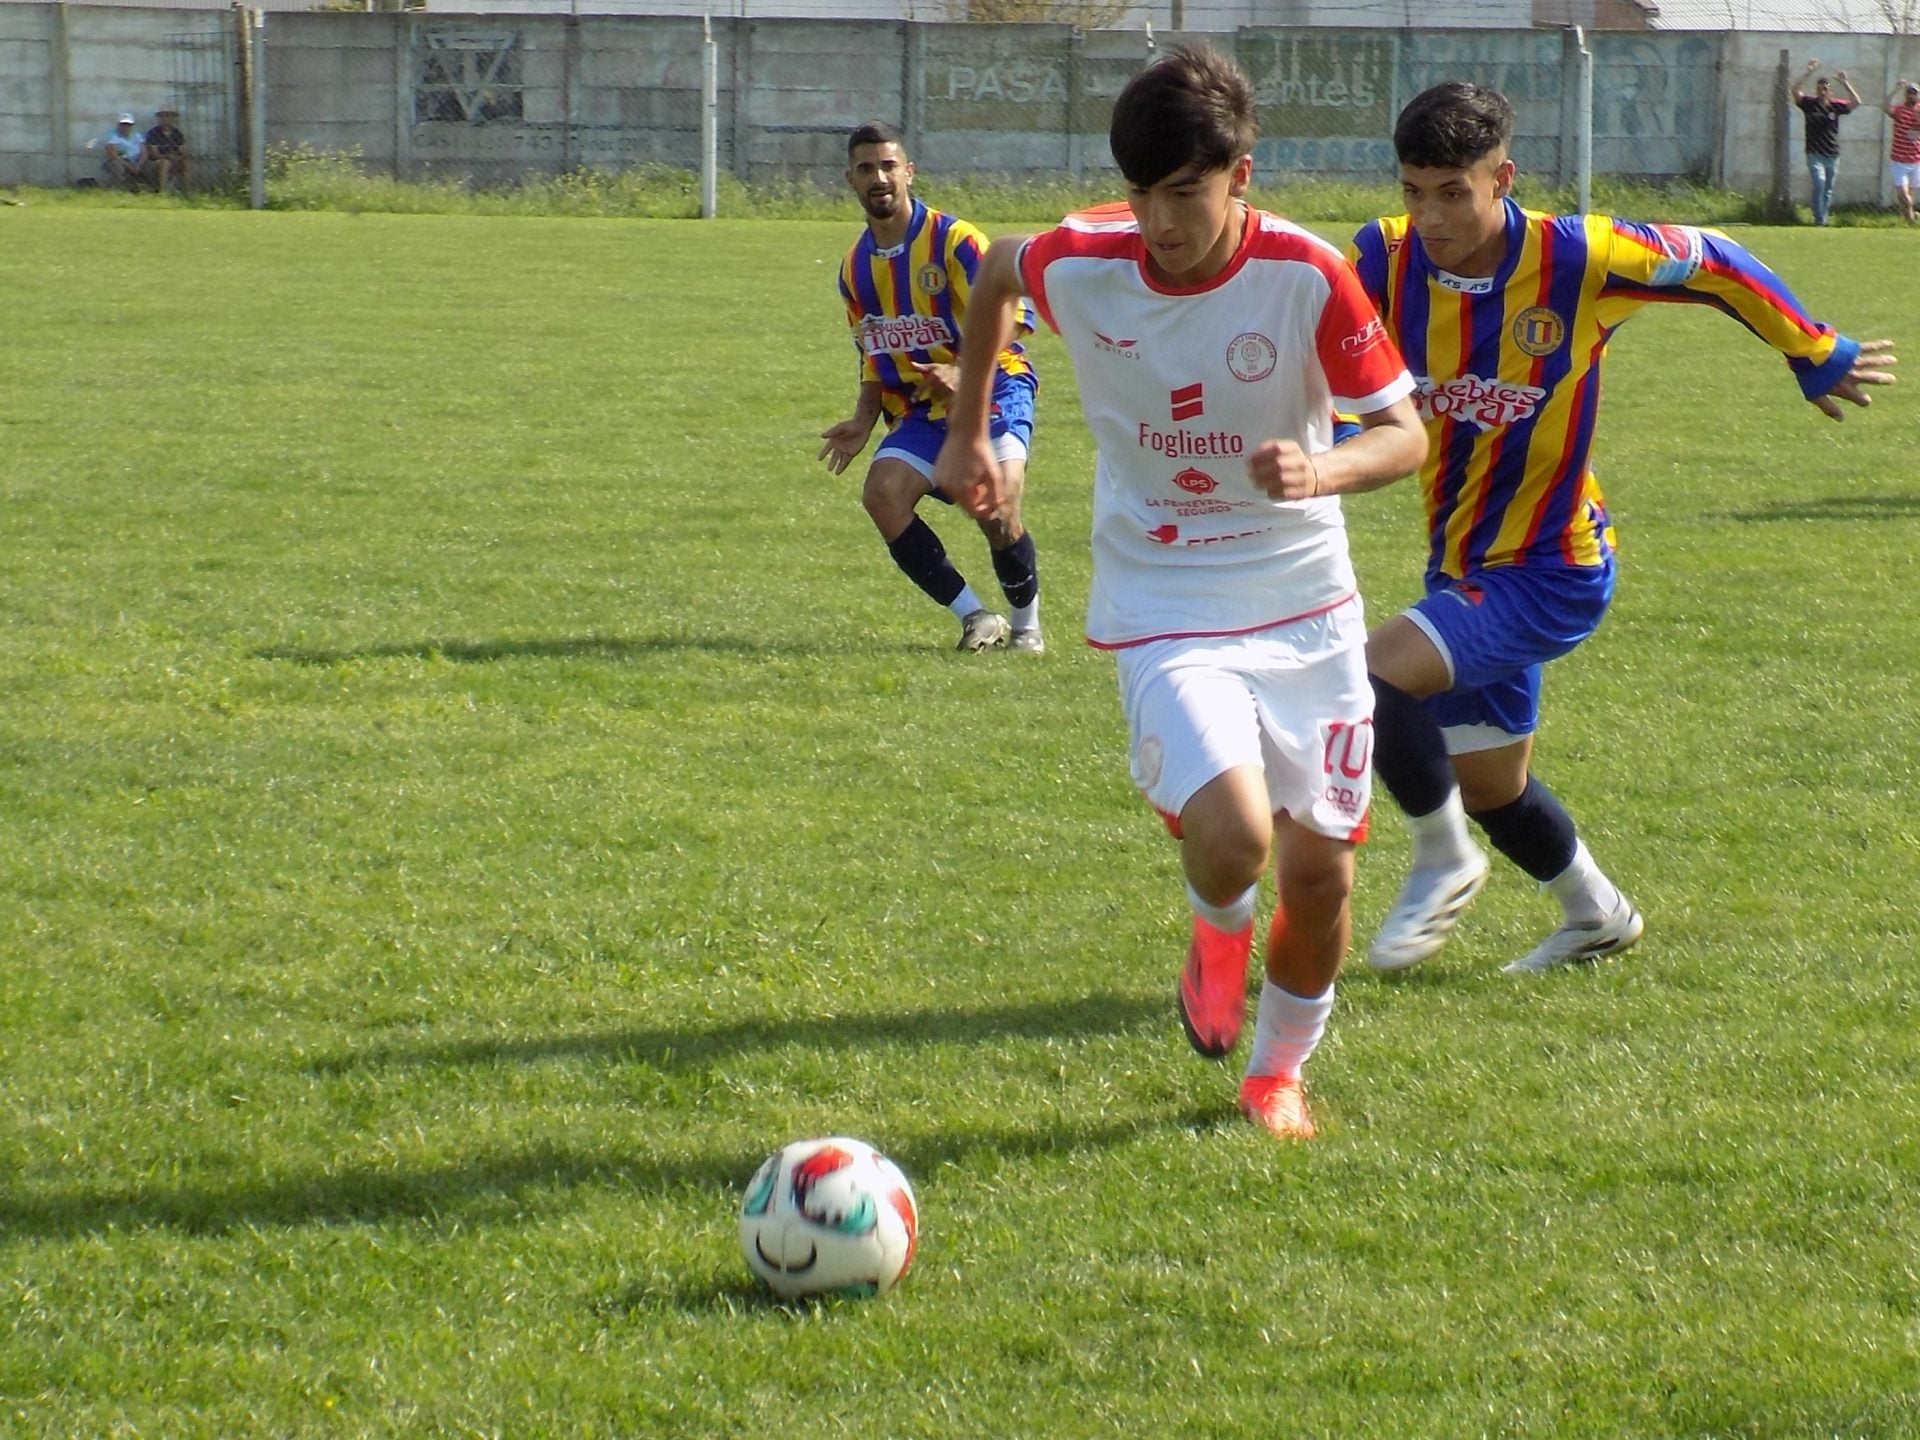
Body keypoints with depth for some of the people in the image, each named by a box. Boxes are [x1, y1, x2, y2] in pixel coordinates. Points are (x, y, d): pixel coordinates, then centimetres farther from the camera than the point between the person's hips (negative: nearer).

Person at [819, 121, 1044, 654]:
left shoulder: (954, 241, -11)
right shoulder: (855, 267, 10)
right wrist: (863, 422, 4)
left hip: (994, 392, -6)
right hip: (921, 411, 6)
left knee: (995, 506, -27)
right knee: (882, 493, -20)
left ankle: (1027, 624, 0)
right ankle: (976, 617, -10)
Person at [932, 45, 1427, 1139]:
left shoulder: (1308, 278, -17)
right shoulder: (1078, 265, -14)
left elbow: (1408, 434, -12)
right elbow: (995, 275, 11)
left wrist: (1322, 471, -34)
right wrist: (969, 433, 18)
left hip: (1307, 606, 1)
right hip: (1164, 608, -1)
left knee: (1322, 869, 3)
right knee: (1234, 839, -24)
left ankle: (1280, 1068, 33)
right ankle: (1219, 934, 15)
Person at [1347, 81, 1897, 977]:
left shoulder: (1577, 260, -20)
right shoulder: (1384, 261, -13)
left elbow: (1714, 265, -5)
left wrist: (1819, 358, 8)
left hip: (1551, 575, -6)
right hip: (1461, 569, 6)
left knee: (1379, 671, -24)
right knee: (1488, 788, 19)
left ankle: (1444, 861, 1)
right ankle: (1595, 915, 47)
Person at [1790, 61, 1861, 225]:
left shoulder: (1836, 106, 2)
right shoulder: (1809, 104, -1)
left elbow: (1856, 102, -10)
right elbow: (1794, 91, -14)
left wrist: (1845, 83, -18)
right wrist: (1808, 74, -21)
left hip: (1832, 155, 3)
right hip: (1815, 154, -3)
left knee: (1828, 190, 9)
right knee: (1819, 182, -19)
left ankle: (1823, 218, 20)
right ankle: (1819, 219, -17)